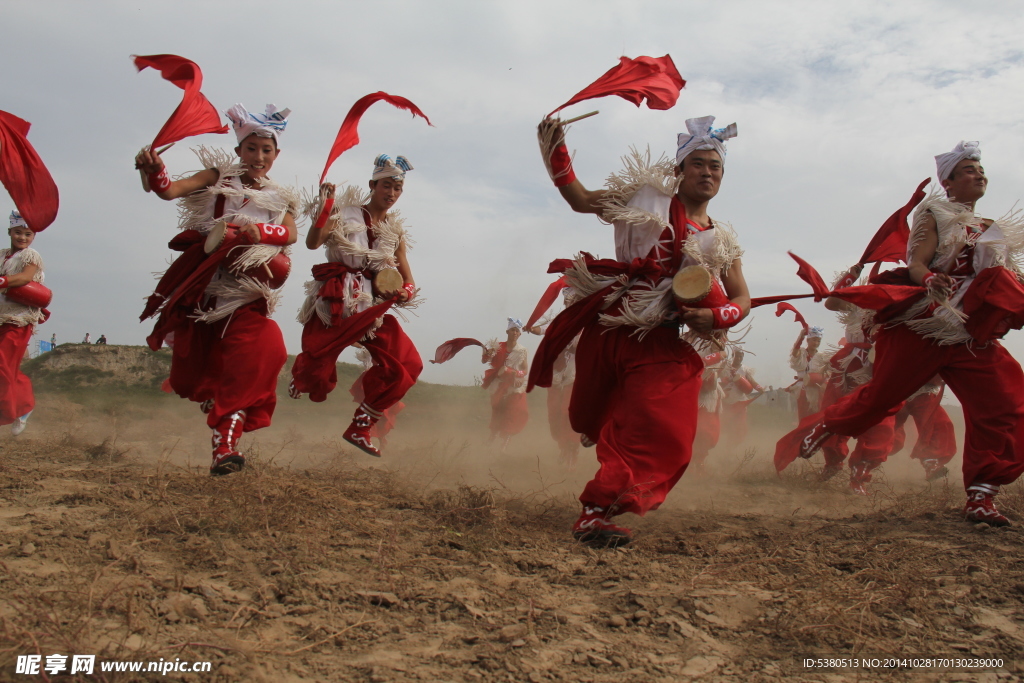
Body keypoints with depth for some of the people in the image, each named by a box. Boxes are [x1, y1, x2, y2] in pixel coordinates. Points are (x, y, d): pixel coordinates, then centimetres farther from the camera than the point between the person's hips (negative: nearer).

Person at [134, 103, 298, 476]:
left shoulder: (280, 198, 14)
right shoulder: (218, 176, 8)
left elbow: (290, 234, -6)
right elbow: (170, 190, -8)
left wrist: (260, 231, -26)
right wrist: (154, 170, -30)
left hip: (246, 291, 0)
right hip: (203, 284, 0)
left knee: (262, 350, -24)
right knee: (196, 365, 5)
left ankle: (226, 443, -24)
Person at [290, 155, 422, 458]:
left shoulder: (395, 230, 14)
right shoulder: (345, 214, 1)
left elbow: (407, 279, 11)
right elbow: (313, 242, -16)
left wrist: (406, 292, -12)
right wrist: (325, 207, -26)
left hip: (372, 307, 5)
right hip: (336, 302, -4)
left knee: (407, 364, -8)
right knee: (315, 370, -7)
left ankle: (360, 428, 4)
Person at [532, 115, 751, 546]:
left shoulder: (720, 242, 14)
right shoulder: (648, 197, 9)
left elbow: (742, 301, 10)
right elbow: (581, 199, 9)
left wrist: (714, 317, -12)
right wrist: (555, 150, 1)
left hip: (664, 345, 2)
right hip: (611, 327, -1)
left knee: (659, 433, -16)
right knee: (593, 419, 9)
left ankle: (598, 512, -15)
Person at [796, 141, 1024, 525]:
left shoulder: (992, 230, 20)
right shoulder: (935, 217, 2)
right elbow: (915, 265, -13)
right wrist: (930, 280, -35)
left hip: (973, 337, 5)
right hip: (923, 326, -5)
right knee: (881, 397, 2)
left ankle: (980, 496, -3)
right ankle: (821, 428, 28)